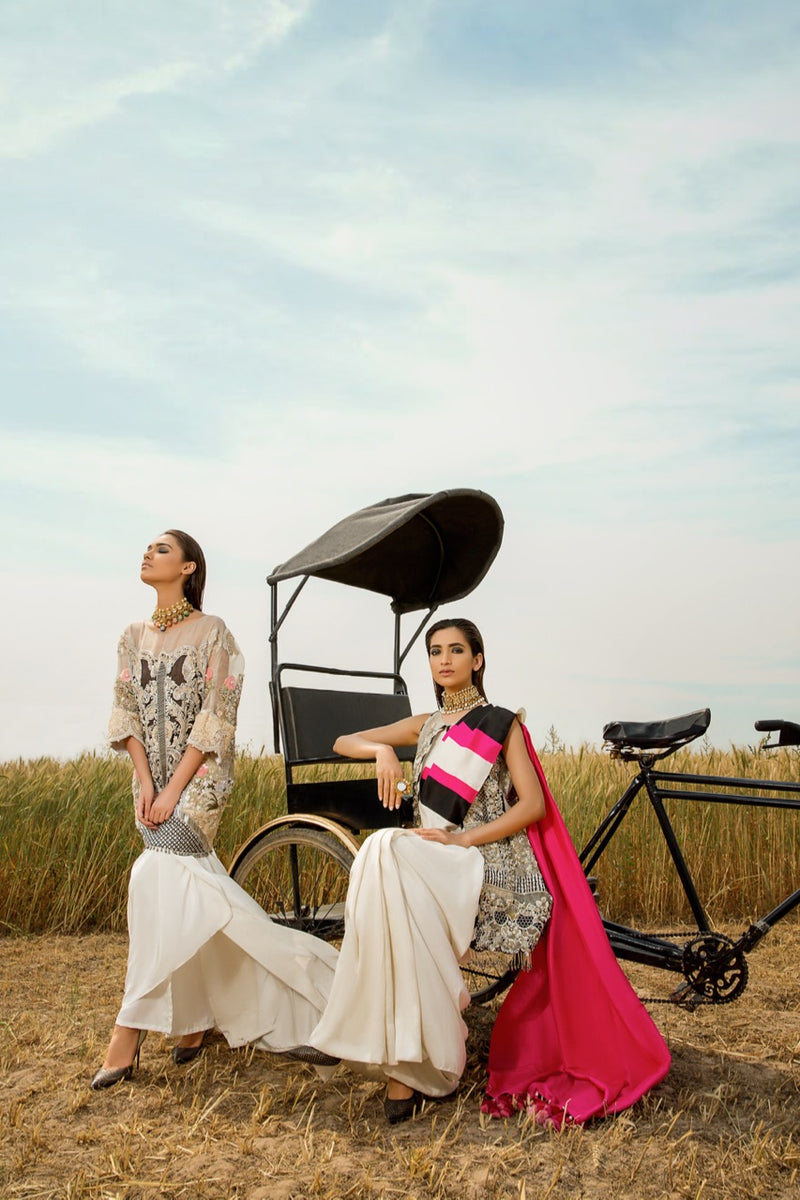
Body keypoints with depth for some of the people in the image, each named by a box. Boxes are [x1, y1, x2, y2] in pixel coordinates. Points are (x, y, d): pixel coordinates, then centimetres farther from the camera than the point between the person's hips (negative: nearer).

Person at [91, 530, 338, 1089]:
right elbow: (127, 713, 7)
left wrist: (174, 790, -15)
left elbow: (215, 718, -11)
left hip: (200, 776, -5)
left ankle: (130, 1033, -13)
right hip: (154, 778, 5)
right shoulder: (135, 637, 12)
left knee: (156, 873, -20)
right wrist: (145, 780, -6)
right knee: (189, 895, 5)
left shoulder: (212, 632, -5)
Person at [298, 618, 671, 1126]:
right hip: (434, 870, 5)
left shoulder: (501, 724, 5)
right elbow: (343, 741, 12)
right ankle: (409, 1065, -18)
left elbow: (533, 805, -5)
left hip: (493, 866, -5)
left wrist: (463, 839, -15)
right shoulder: (425, 726, 19)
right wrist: (382, 750, -10)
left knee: (387, 851, -33)